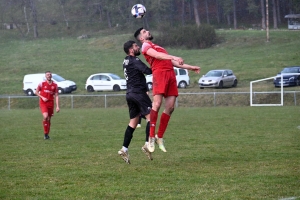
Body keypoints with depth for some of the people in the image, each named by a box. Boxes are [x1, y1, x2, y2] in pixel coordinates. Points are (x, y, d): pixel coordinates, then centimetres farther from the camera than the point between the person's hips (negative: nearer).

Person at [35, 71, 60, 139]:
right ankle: (45, 133, -12)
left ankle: (47, 134, 22)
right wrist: (42, 97, -9)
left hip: (51, 103, 3)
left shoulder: (55, 85, 5)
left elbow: (56, 96, 5)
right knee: (45, 116, -23)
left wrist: (57, 106, -2)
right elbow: (36, 92, 7)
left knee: (49, 119, 8)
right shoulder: (42, 84, 0)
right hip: (43, 103, -3)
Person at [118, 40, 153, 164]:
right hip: (138, 92, -9)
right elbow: (147, 70, -20)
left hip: (130, 93, 9)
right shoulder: (135, 61, -10)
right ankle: (147, 144, -16)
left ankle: (124, 149, 4)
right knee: (150, 116, -7)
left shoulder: (126, 62, 18)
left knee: (133, 122, 9)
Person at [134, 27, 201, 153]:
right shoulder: (146, 46, 9)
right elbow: (157, 55, -11)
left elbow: (171, 62, 34)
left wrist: (189, 67, 31)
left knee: (170, 107, 0)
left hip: (170, 74, 8)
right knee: (157, 104, -17)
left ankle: (159, 137, 5)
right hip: (159, 73, -8)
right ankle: (151, 137, -17)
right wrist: (174, 57, -24)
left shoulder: (157, 47, 34)